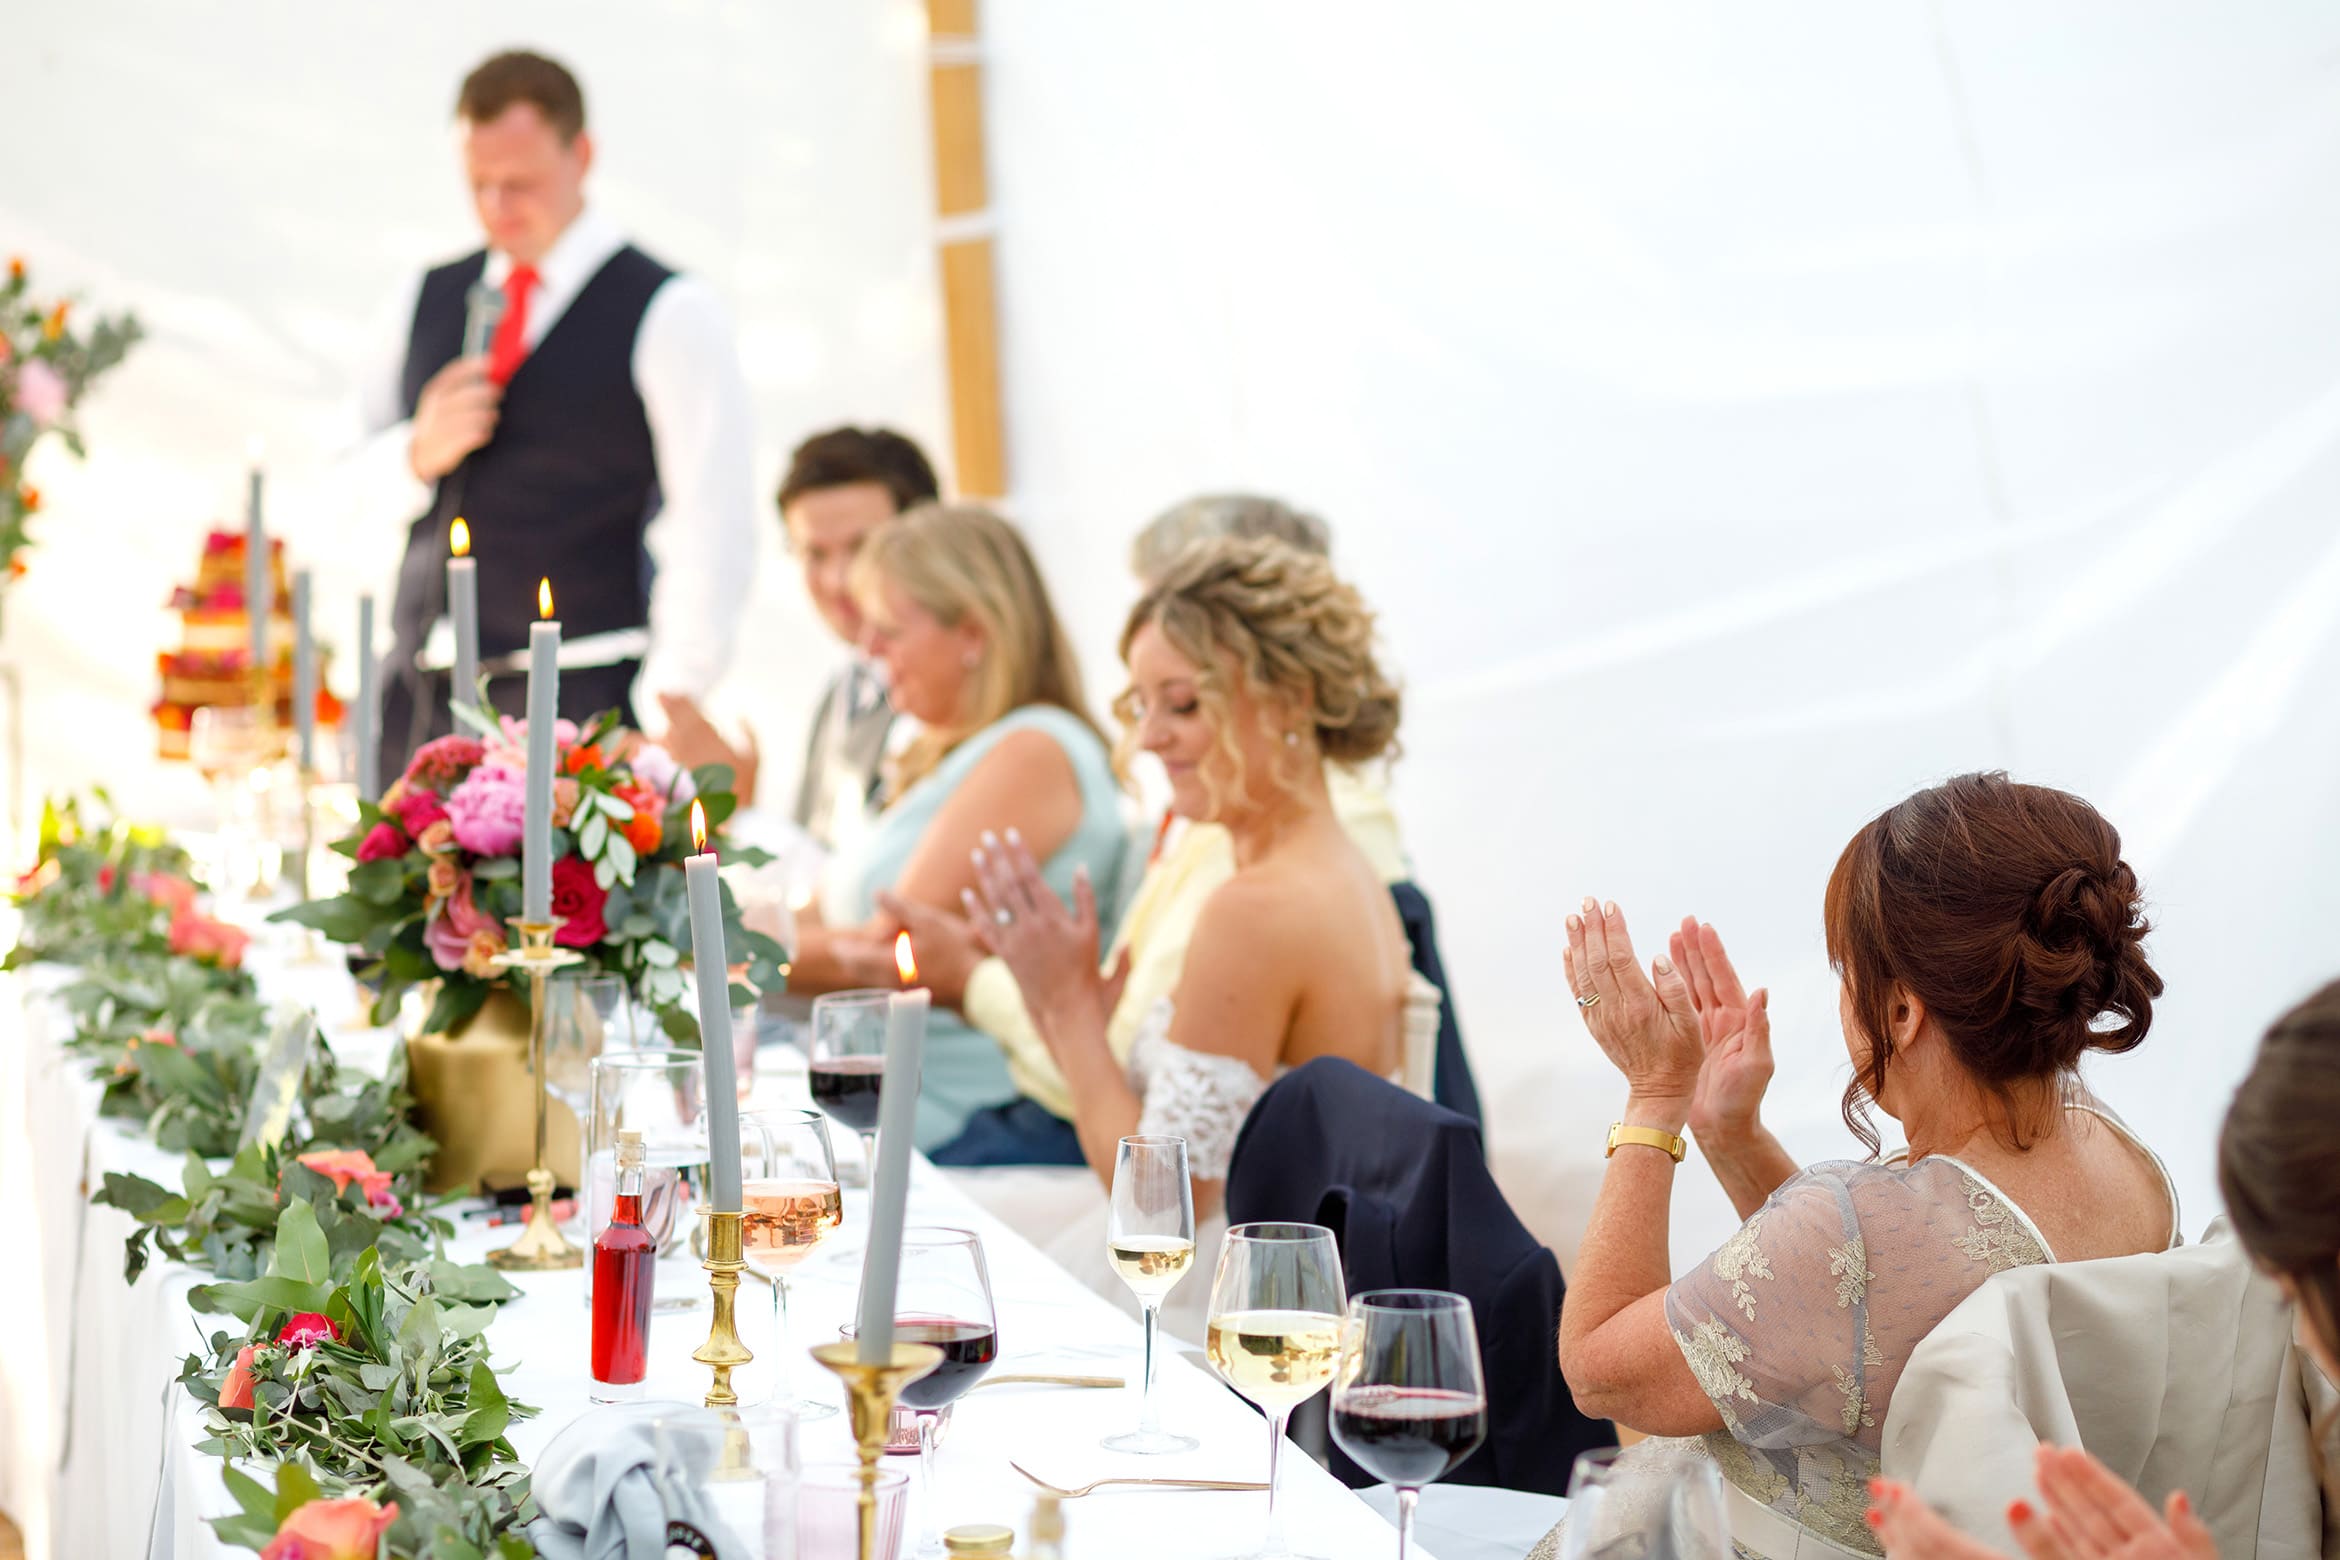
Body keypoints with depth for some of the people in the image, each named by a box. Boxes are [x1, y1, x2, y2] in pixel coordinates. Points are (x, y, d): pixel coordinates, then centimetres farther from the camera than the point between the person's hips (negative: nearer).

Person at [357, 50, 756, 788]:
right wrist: (418, 453, -2)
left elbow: (714, 533, -7)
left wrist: (669, 706, -13)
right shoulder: (428, 300, 16)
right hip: (418, 693, 5)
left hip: (577, 700, -5)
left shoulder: (669, 314, -2)